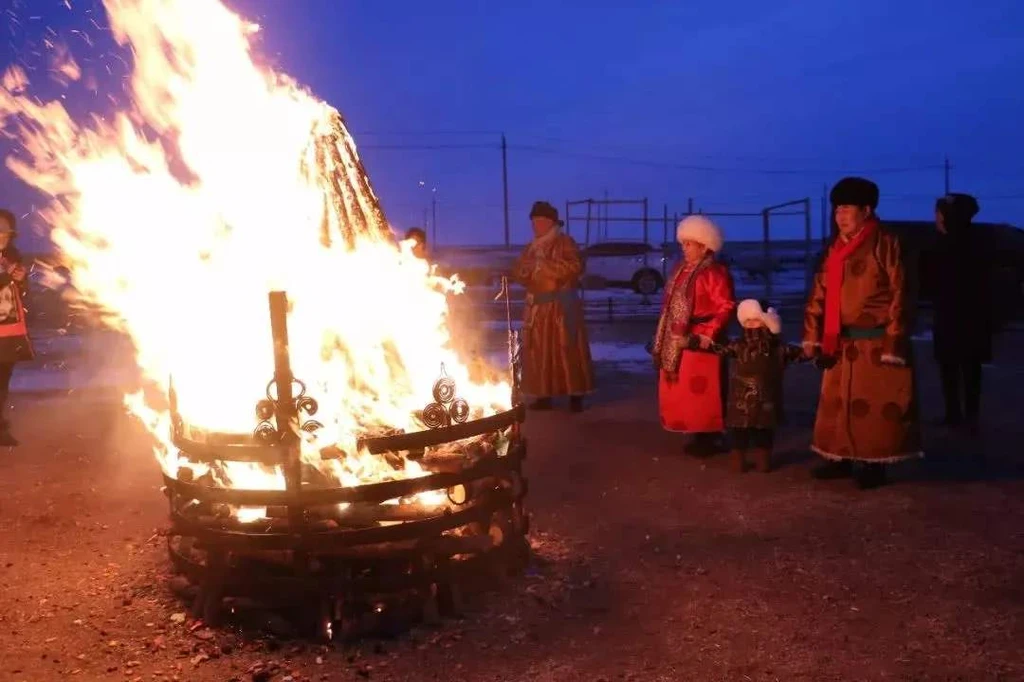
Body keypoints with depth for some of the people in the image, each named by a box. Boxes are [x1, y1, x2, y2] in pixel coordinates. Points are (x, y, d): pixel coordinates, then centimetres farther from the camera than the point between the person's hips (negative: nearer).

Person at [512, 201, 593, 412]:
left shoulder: (565, 243, -4)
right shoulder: (530, 248, 16)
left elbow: (575, 267, -18)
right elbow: (518, 272, 18)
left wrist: (545, 264, -19)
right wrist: (524, 271, -6)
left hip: (561, 305, -6)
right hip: (537, 306, 7)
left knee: (567, 350, -6)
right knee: (538, 352, 5)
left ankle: (576, 395, -2)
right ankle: (543, 395, 12)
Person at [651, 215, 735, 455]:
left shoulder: (714, 272, -13)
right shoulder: (681, 269, 14)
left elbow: (726, 308, -17)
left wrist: (709, 335, -24)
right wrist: (664, 336, 15)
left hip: (700, 340, -9)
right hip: (678, 339, 9)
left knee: (701, 390, -4)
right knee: (682, 389, 12)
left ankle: (708, 438, 6)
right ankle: (698, 435, 22)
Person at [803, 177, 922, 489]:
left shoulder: (886, 244, -8)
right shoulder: (835, 249, 11)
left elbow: (899, 295, -11)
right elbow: (819, 294, 11)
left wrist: (893, 343, -15)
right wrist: (812, 335, 3)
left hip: (876, 342, -6)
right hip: (841, 343, 6)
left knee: (876, 406, 1)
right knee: (839, 402, 11)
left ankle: (874, 465, 11)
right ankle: (842, 458, 23)